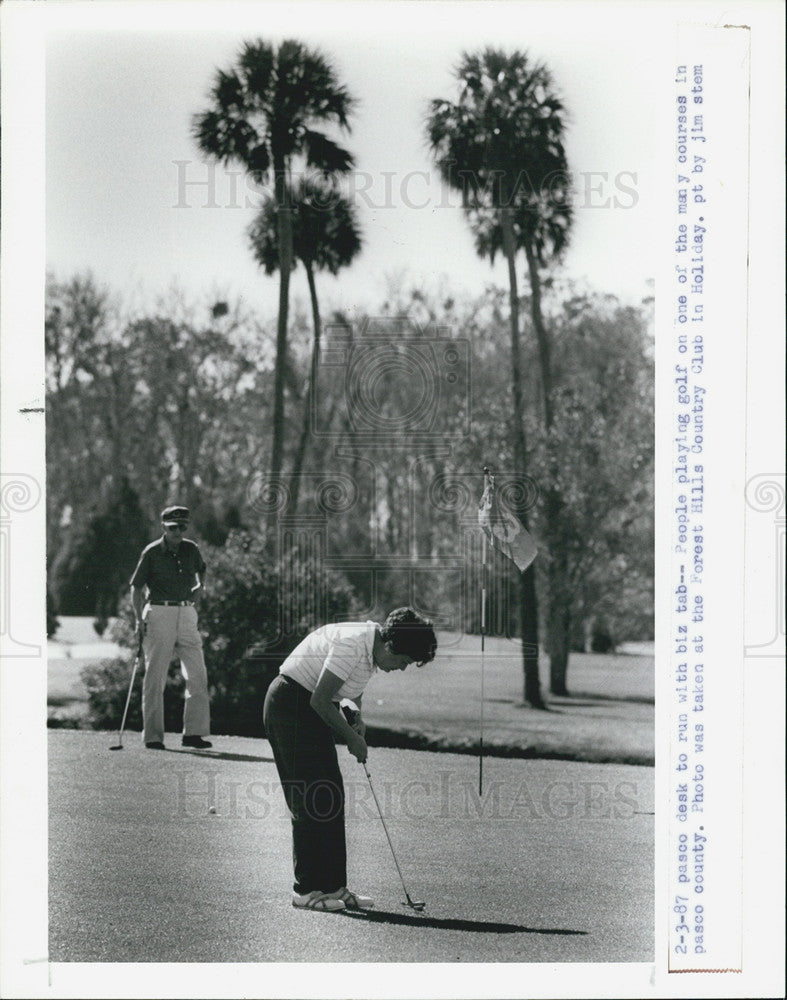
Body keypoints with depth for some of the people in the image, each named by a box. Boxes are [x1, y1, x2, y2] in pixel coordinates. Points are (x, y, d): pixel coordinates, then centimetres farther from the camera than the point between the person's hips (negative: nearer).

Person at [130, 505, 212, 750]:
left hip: (187, 614, 4)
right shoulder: (152, 552, -4)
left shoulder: (191, 550, 9)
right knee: (155, 677, -2)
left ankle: (193, 732, 4)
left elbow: (201, 569, 31)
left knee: (198, 675, -1)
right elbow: (137, 587, -1)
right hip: (159, 614, -4)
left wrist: (201, 586, 12)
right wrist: (139, 618, -11)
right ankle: (152, 736, 2)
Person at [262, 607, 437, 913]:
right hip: (290, 703, -10)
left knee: (331, 798, 6)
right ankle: (306, 889, -6)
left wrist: (357, 718, 2)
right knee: (312, 799, -11)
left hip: (312, 710, 10)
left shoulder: (371, 649, 5)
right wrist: (352, 738, -12)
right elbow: (320, 700, -24)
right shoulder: (352, 644, -25)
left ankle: (334, 886, 8)